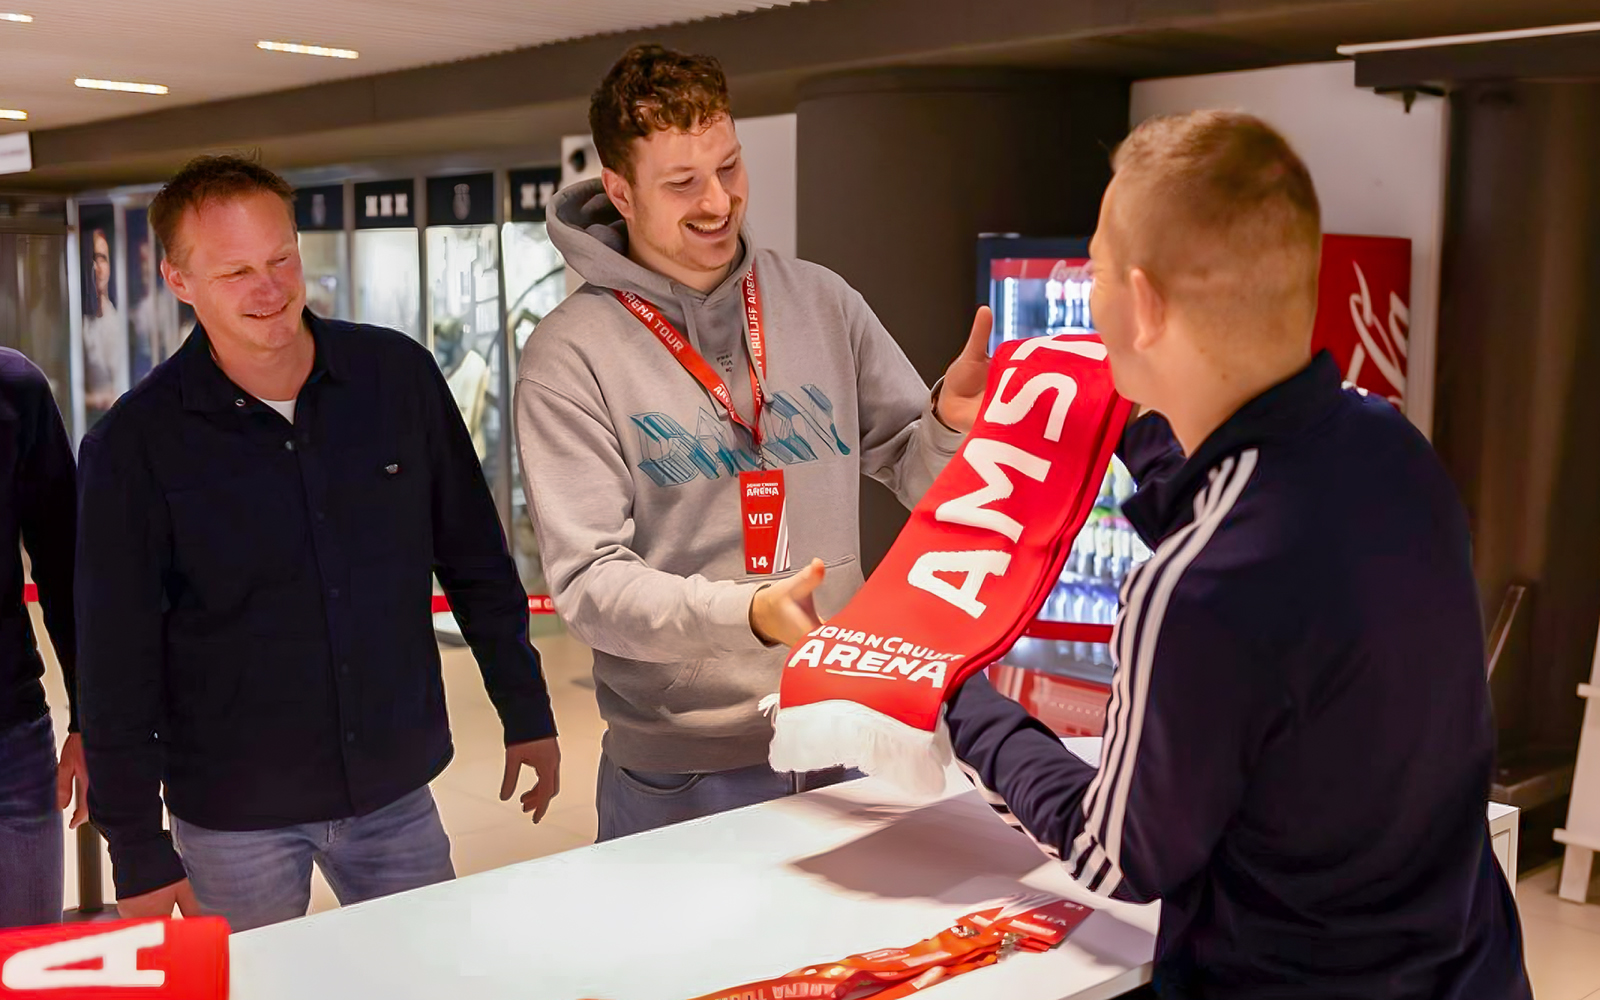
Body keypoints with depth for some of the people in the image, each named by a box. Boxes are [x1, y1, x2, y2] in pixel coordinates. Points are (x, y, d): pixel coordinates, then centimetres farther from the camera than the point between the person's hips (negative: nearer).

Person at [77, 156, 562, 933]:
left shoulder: (399, 374, -4)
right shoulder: (134, 444, -11)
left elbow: (477, 562, 5)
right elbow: (118, 664, -7)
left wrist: (526, 715, 8)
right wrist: (139, 855, -7)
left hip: (396, 791, 3)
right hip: (233, 817, -2)